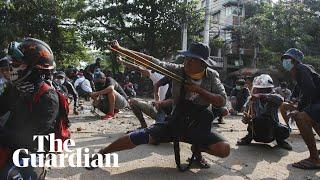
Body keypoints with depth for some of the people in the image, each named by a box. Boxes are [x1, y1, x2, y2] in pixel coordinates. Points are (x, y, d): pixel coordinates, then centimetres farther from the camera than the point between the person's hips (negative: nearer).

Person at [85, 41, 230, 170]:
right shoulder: (179, 71, -13)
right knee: (141, 136, -18)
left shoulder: (212, 76, -10)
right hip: (175, 123, -1)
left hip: (199, 128, 1)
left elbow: (222, 101, -16)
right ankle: (102, 153, 1)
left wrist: (199, 90, -27)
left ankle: (197, 149, 14)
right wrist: (120, 49, -19)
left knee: (224, 149, -18)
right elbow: (153, 61, -16)